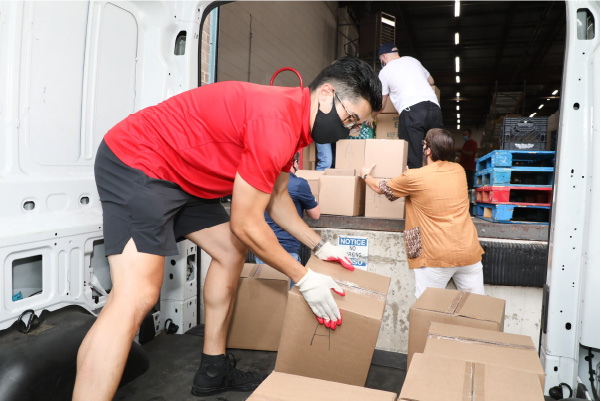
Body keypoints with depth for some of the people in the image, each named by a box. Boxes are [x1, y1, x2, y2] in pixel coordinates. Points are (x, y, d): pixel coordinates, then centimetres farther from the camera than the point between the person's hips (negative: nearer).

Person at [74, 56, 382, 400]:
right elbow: (246, 224, -20)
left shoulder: (292, 117, 6)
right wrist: (304, 279, -9)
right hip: (135, 162, -11)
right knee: (137, 295, -23)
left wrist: (319, 245, 16)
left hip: (182, 178, 11)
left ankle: (213, 371, 24)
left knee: (232, 251, 13)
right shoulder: (277, 123, -26)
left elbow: (276, 197, 17)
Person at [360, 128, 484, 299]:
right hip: (470, 251, 5)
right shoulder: (458, 170, 8)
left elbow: (380, 187, 9)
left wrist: (365, 175, 30)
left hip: (437, 257, -5)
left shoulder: (414, 177, -7)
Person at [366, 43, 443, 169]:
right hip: (435, 107, 5)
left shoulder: (385, 71, 13)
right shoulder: (413, 60, 26)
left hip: (411, 110, -5)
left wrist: (371, 117, 40)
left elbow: (381, 104, 22)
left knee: (412, 159, -7)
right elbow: (431, 81, 41)